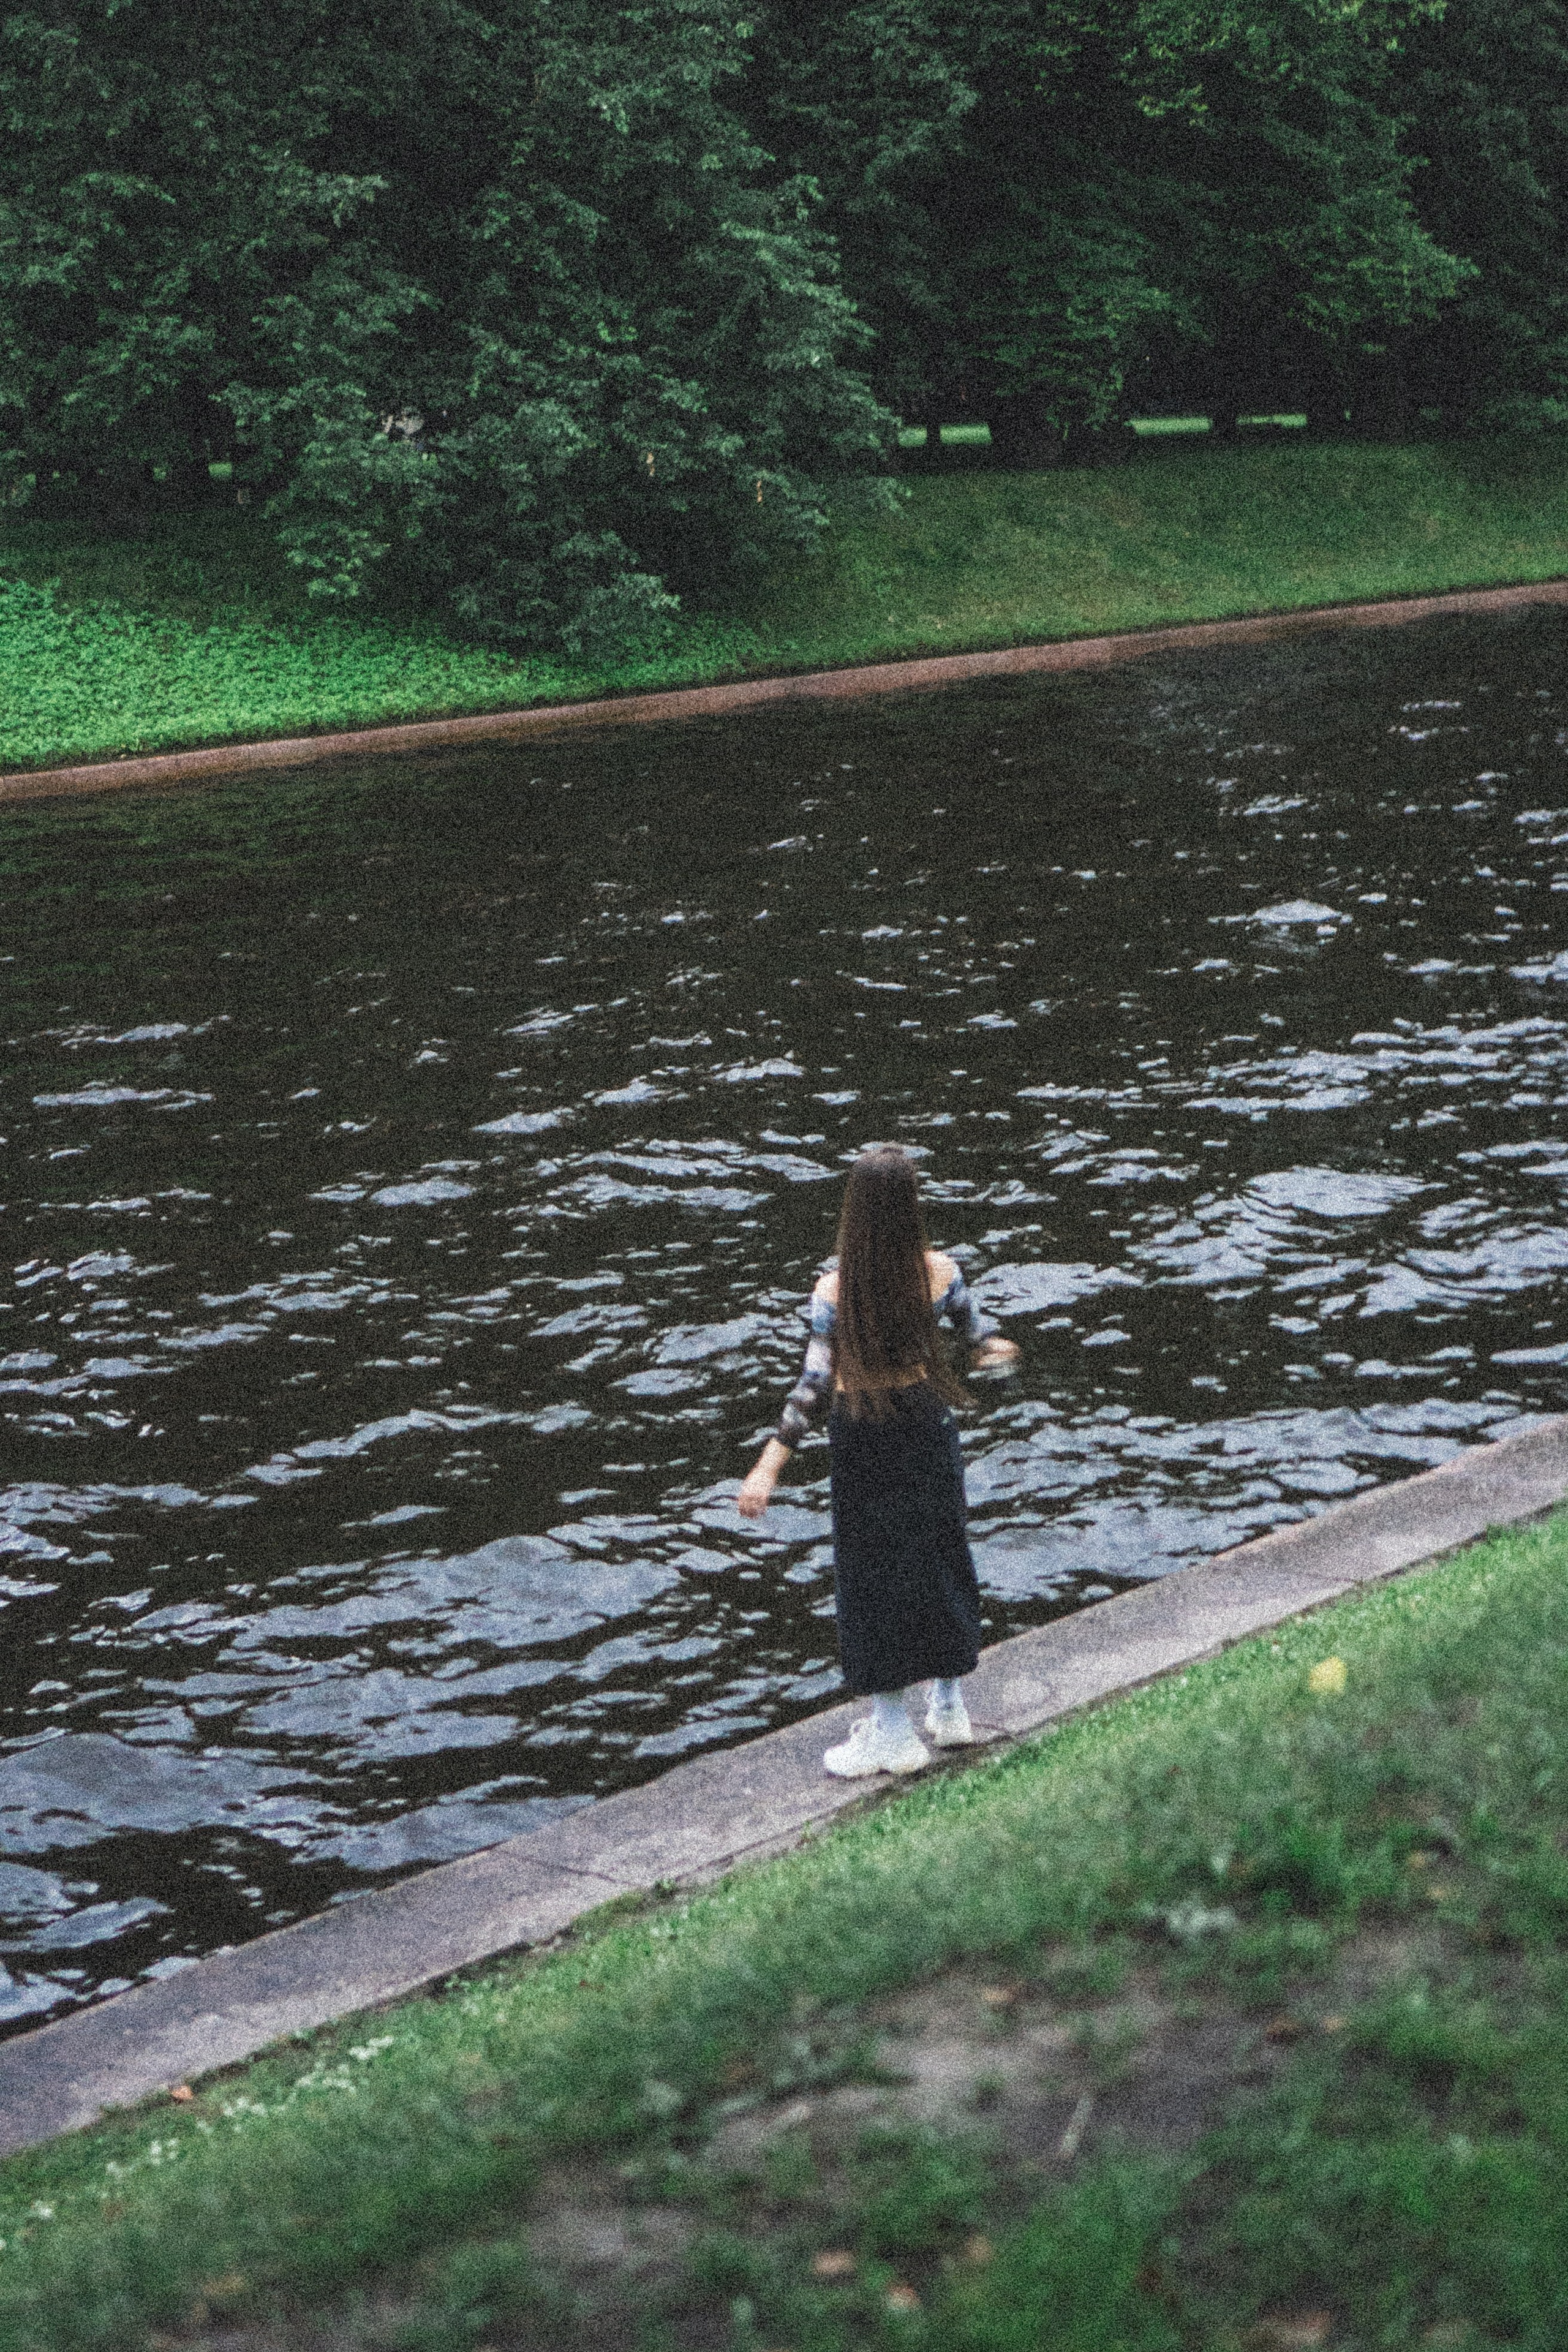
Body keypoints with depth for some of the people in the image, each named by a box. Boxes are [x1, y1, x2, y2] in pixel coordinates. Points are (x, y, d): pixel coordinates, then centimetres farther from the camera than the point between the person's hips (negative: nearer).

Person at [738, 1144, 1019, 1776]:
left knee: (872, 1568, 8)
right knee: (938, 1555, 19)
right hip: (928, 1427, 4)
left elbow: (816, 1383, -23)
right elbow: (979, 1331, 6)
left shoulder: (834, 1290, -21)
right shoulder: (939, 1271, -11)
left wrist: (769, 1464, -22)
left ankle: (892, 1733, 17)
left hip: (864, 1439, -4)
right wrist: (993, 1347, 31)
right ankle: (950, 1708, 32)